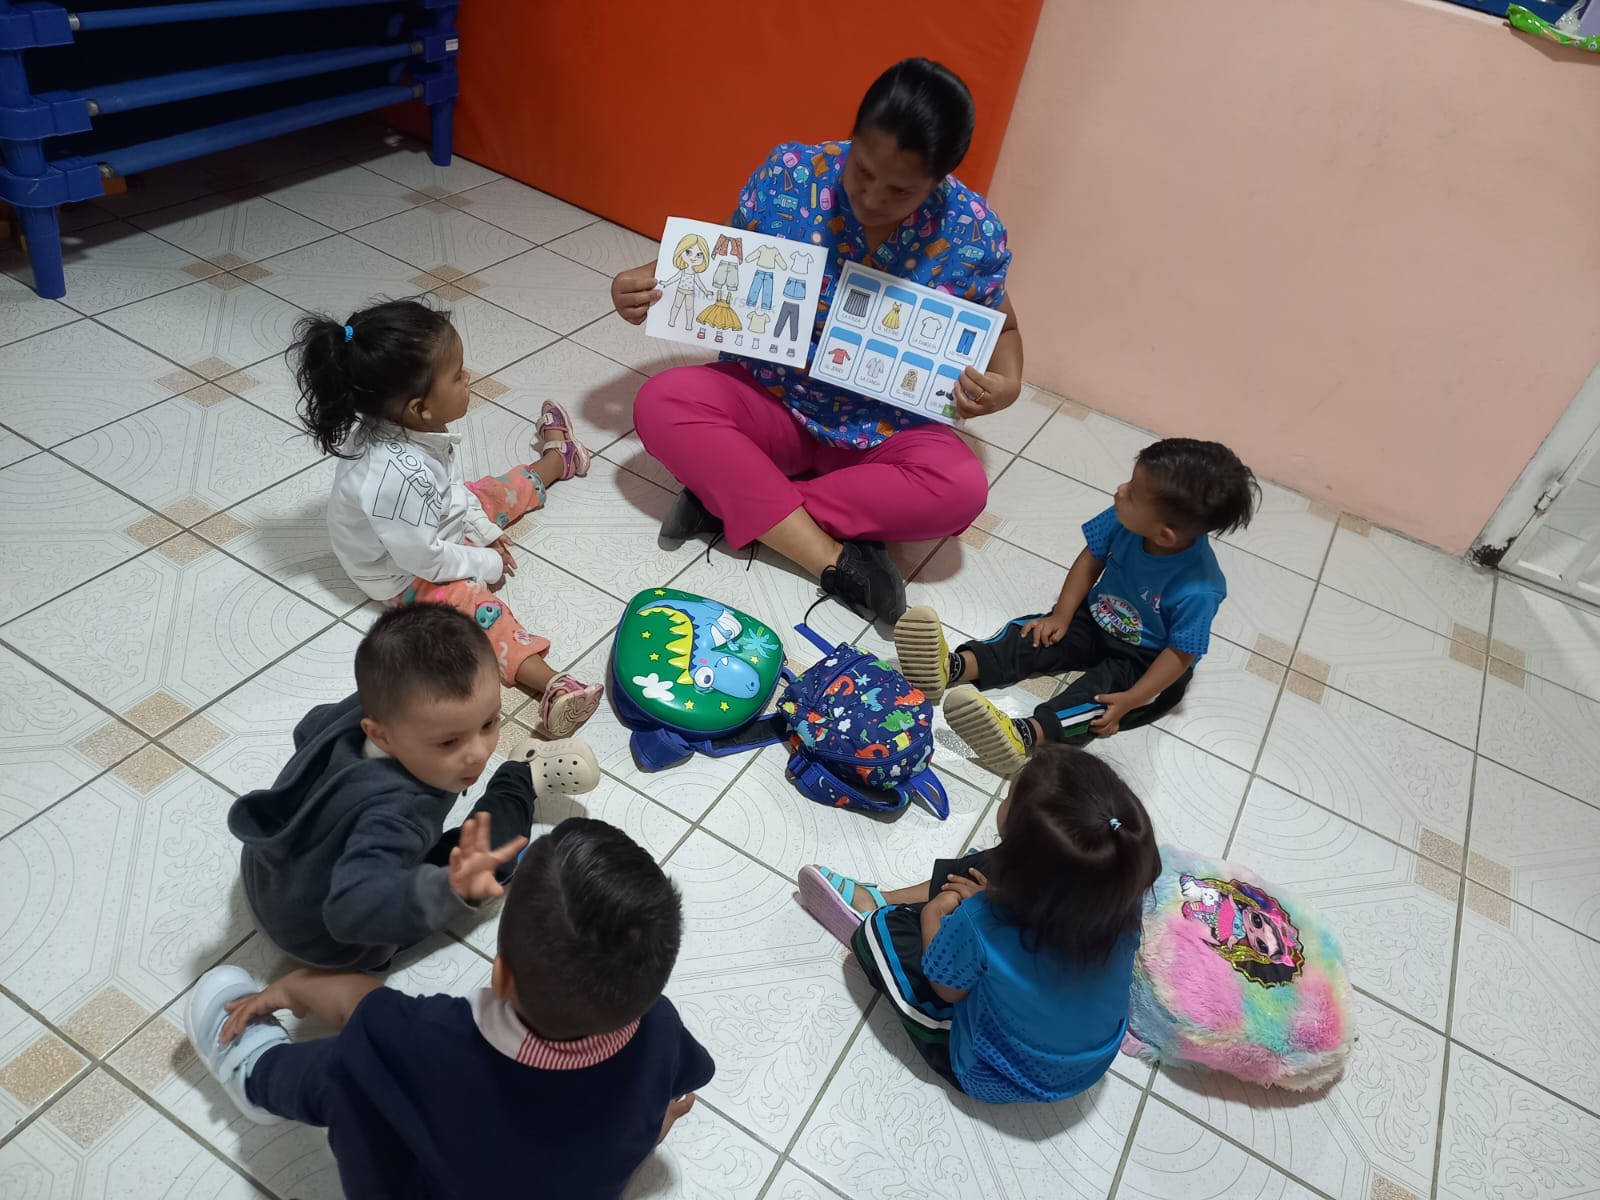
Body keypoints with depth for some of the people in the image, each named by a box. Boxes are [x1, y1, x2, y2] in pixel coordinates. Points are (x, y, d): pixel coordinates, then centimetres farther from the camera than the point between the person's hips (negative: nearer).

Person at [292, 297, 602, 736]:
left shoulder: (403, 425, -17)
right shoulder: (399, 475, -44)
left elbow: (450, 486, 3)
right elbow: (424, 557, -33)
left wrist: (482, 528, 1)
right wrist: (486, 564, -20)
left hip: (437, 525, 9)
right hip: (404, 572, -9)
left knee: (493, 494, 21)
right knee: (475, 605, -29)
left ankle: (556, 459, 51)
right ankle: (550, 685, -49)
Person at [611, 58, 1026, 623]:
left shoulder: (973, 232, -13)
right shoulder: (789, 175, -13)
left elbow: (1001, 326, 5)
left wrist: (1007, 383, -16)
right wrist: (648, 279, -14)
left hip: (883, 429, 0)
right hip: (769, 397, 1)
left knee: (962, 488, -30)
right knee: (661, 403, -26)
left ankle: (732, 498, -23)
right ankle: (834, 558, -29)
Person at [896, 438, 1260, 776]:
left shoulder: (1198, 589, -34)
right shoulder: (1124, 521, -22)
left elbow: (1181, 654, -25)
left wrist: (1130, 701, -27)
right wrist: (1061, 615, -8)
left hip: (1145, 659, -5)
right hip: (1095, 618, 6)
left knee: (1102, 689, -30)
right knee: (1036, 635, -14)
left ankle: (1024, 734, -53)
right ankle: (952, 668, -35)